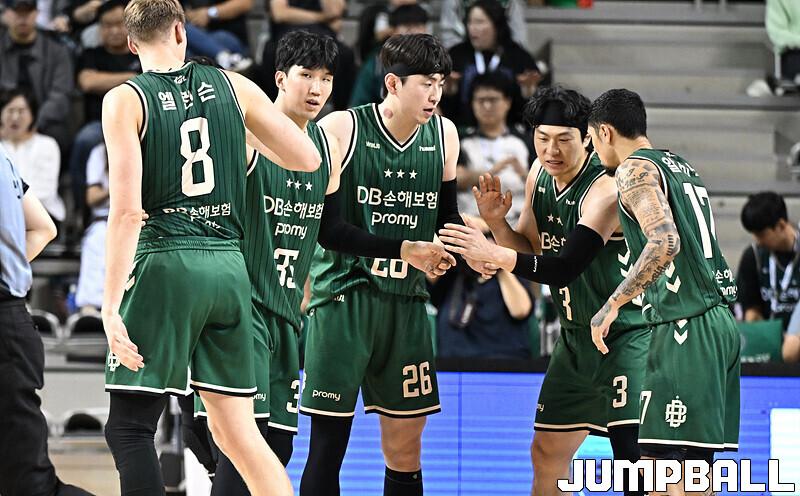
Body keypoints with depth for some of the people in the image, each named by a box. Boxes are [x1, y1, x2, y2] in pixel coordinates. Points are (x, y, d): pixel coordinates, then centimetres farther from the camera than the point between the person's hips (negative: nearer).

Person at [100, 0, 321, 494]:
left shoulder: (126, 100, -2)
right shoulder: (232, 86, 9)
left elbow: (127, 209, -12)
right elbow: (308, 159, 11)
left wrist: (112, 306, -12)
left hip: (166, 264, -4)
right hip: (230, 267, 4)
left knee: (129, 428, 0)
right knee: (236, 430, 12)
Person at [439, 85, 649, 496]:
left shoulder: (606, 190, -24)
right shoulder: (540, 174, 2)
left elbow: (565, 268, -32)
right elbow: (530, 252, 10)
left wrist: (492, 254, -38)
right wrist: (497, 222, -9)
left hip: (625, 335, -8)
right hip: (576, 337, 9)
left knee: (634, 453, -18)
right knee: (546, 453, 12)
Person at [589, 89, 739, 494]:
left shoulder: (635, 169, -6)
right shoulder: (682, 167, 21)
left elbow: (665, 242, -21)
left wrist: (612, 305, -18)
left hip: (686, 325, -9)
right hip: (720, 322, 9)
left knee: (658, 457, -11)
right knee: (695, 458, 11)